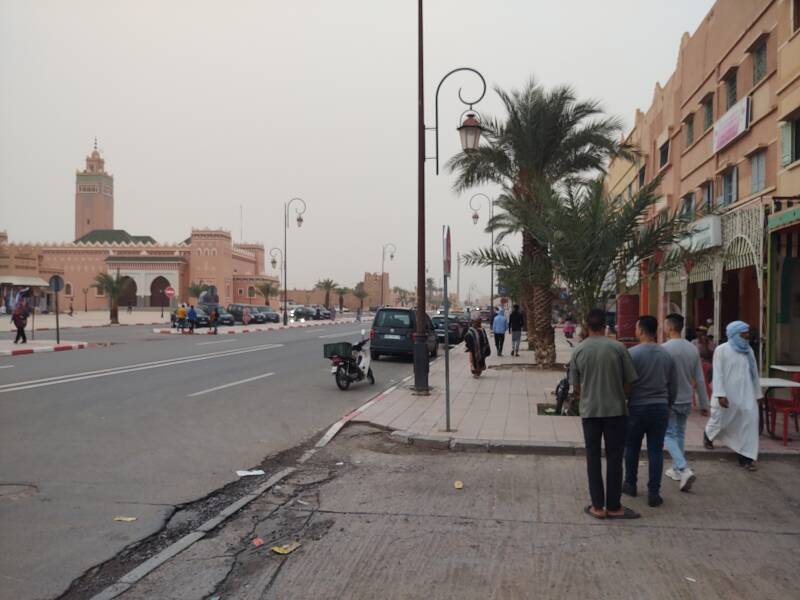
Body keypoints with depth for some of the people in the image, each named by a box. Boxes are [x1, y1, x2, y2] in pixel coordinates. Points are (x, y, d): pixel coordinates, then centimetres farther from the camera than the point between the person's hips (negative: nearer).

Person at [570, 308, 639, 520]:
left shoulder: (579, 350, -2)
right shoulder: (617, 348, -8)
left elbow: (575, 387, 3)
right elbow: (628, 382, -2)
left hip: (589, 411, 2)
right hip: (615, 409, -1)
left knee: (593, 457, 9)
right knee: (614, 458, 8)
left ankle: (597, 506, 12)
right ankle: (613, 506, 14)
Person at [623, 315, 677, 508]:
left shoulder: (633, 353, -12)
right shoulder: (667, 355, 3)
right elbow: (673, 386, 9)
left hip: (637, 407, -3)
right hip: (660, 407, 3)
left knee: (632, 448, 14)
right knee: (656, 451, 5)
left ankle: (630, 484, 25)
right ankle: (654, 493, 5)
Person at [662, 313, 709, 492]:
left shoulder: (664, 349, -17)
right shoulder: (693, 349, 2)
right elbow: (700, 379, 5)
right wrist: (704, 404, 10)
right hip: (686, 400, 6)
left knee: (669, 436, 1)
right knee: (680, 434, 18)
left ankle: (684, 470, -14)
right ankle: (676, 469, 26)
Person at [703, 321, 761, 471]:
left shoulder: (749, 350, 8)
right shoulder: (722, 350, -8)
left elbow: (754, 373, 14)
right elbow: (718, 374, -13)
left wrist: (757, 394, 16)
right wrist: (720, 394, -20)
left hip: (745, 394, 4)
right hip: (726, 395, -4)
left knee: (749, 422, -6)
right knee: (719, 420, 10)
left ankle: (745, 457, 0)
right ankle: (708, 435, 43)